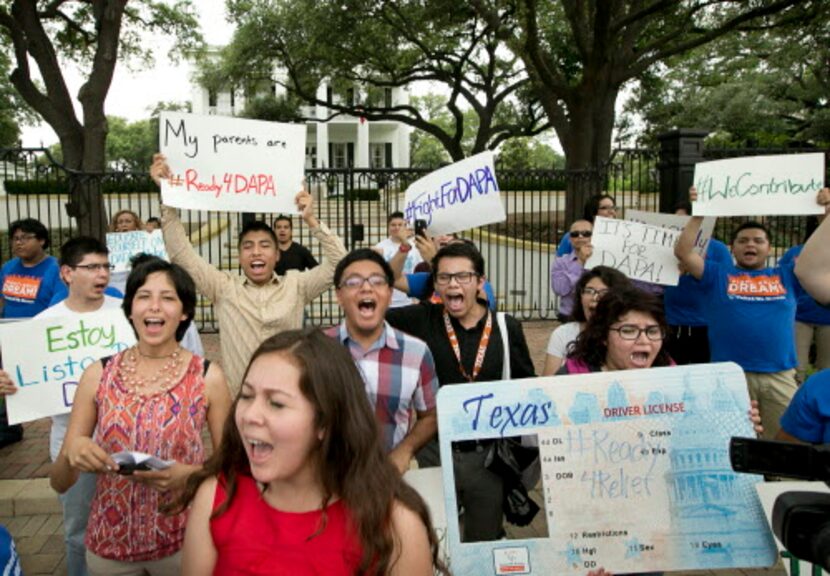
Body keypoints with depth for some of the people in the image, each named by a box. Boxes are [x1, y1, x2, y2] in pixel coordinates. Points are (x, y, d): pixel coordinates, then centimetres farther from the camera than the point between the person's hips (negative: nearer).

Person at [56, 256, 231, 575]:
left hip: (181, 541, -2)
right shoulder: (98, 375, -6)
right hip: (108, 540, 2)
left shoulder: (208, 377, -11)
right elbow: (59, 483, -1)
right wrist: (71, 453, -22)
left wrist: (187, 475, -21)